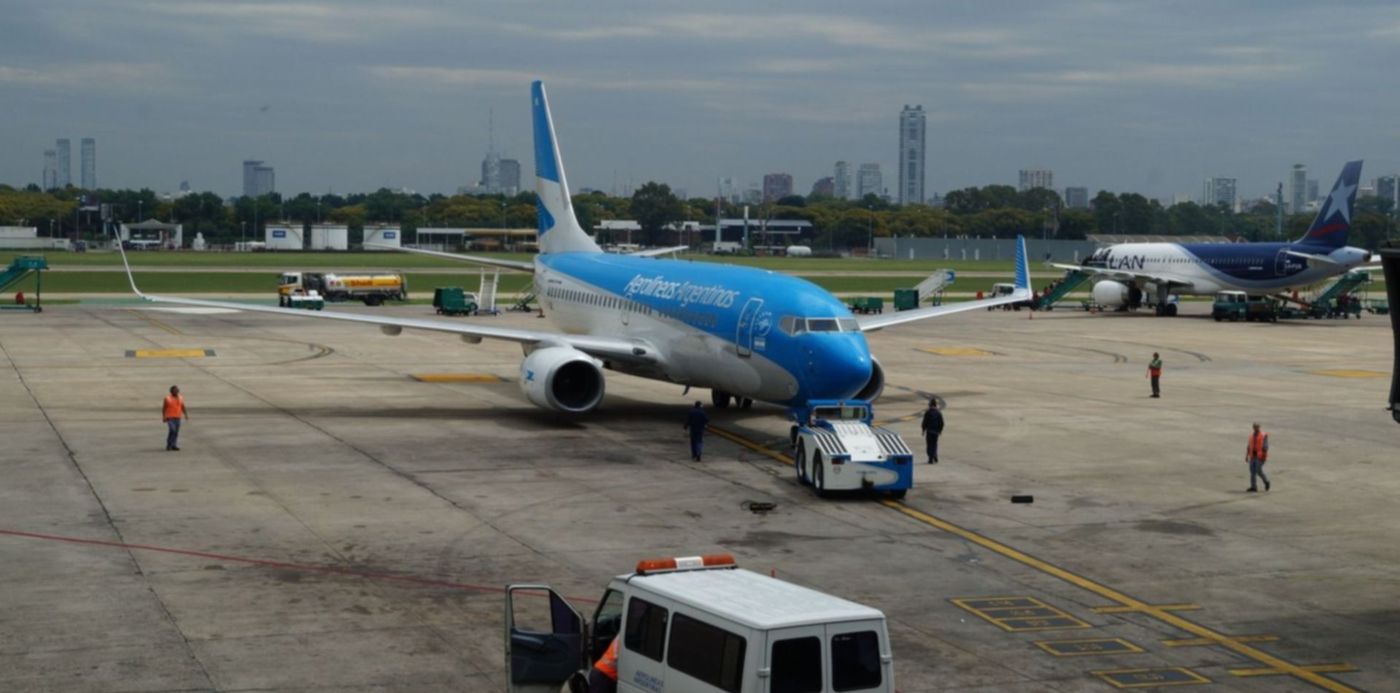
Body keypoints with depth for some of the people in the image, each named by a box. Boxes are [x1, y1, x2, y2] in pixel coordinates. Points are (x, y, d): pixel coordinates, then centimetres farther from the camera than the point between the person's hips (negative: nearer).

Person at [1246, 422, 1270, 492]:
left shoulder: (1264, 435, -7)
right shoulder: (1251, 436, 11)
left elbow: (1265, 446, -12)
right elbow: (1249, 446, 13)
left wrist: (1265, 456, -19)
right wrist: (1247, 456, 7)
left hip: (1260, 456, -6)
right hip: (1253, 456, 6)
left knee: (1258, 471, -12)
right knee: (1252, 471, -2)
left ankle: (1266, 481, 14)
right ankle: (1253, 487, -2)